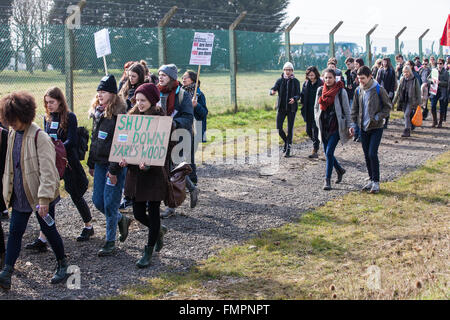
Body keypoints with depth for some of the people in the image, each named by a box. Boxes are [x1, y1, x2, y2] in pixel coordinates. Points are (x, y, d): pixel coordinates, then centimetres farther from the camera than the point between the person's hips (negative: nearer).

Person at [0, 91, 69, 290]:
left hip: (40, 195, -6)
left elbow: (47, 170, -22)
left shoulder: (39, 137, -18)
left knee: (48, 229, 7)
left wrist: (44, 198, -26)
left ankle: (62, 265, 27)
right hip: (20, 195, 6)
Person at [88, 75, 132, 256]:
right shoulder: (97, 112, 11)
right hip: (100, 163, 8)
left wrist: (114, 170, -19)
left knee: (109, 203, -3)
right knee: (97, 201, 11)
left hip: (115, 165, -8)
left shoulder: (119, 114, -15)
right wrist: (91, 164, 17)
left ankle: (110, 242, 10)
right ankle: (121, 220, 35)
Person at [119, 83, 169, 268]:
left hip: (155, 172, -6)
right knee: (138, 213, 9)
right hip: (135, 171, 6)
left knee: (153, 212, 3)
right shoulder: (133, 117, 8)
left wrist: (148, 163, -28)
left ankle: (149, 252, 17)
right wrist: (124, 159, -4)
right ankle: (159, 230, 40)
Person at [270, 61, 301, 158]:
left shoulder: (295, 81, 0)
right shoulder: (280, 80, 4)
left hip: (291, 108, -2)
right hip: (281, 107, 2)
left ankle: (288, 149, 4)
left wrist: (294, 99, -27)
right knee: (279, 128, -2)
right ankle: (286, 142, 25)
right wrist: (272, 91, -33)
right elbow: (273, 89, -8)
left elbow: (298, 95, -4)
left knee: (290, 129, -2)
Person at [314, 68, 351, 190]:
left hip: (336, 127, -5)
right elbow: (316, 107, 17)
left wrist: (348, 126, -4)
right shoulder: (320, 90, 6)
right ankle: (340, 170, 37)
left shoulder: (341, 92, -7)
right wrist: (318, 121, 7)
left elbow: (347, 110, -2)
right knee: (327, 153, 11)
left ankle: (327, 180, -5)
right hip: (324, 126, 5)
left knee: (329, 153, -13)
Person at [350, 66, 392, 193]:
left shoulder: (379, 90, -9)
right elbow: (355, 109, 14)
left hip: (376, 128, -5)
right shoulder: (358, 91, 6)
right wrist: (353, 124, 4)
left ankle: (376, 182, -4)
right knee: (367, 155, 9)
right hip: (363, 128, 5)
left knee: (372, 154, -13)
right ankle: (372, 180, 20)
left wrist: (377, 117, -15)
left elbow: (388, 106, -4)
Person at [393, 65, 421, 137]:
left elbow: (418, 92, -2)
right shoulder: (402, 79, 8)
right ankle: (408, 132, 23)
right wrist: (394, 101, 13)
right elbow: (398, 91, 15)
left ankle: (407, 131, -16)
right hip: (403, 101, 5)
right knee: (407, 116, 10)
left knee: (407, 115, -16)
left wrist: (419, 103, -4)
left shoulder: (415, 80, -5)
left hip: (411, 101, -5)